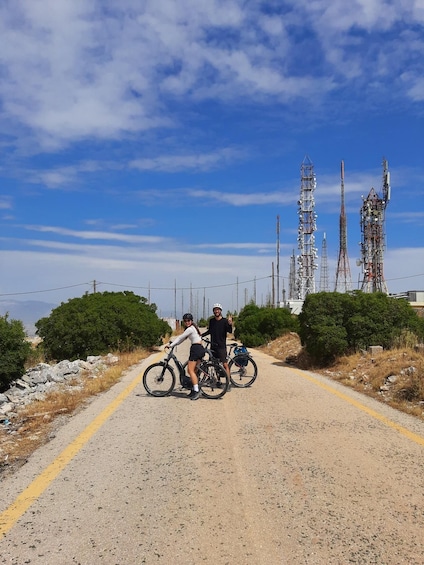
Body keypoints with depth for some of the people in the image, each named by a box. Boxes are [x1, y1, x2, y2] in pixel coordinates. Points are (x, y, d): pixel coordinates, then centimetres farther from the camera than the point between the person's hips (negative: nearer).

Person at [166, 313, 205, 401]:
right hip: (200, 349, 10)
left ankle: (196, 391, -16)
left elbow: (180, 338, -10)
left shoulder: (190, 329, -10)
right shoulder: (193, 328, 21)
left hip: (196, 349, -10)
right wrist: (172, 343, 14)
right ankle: (195, 390, 14)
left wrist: (171, 345, -5)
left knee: (190, 370, -12)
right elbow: (181, 338, 20)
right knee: (193, 370, 12)